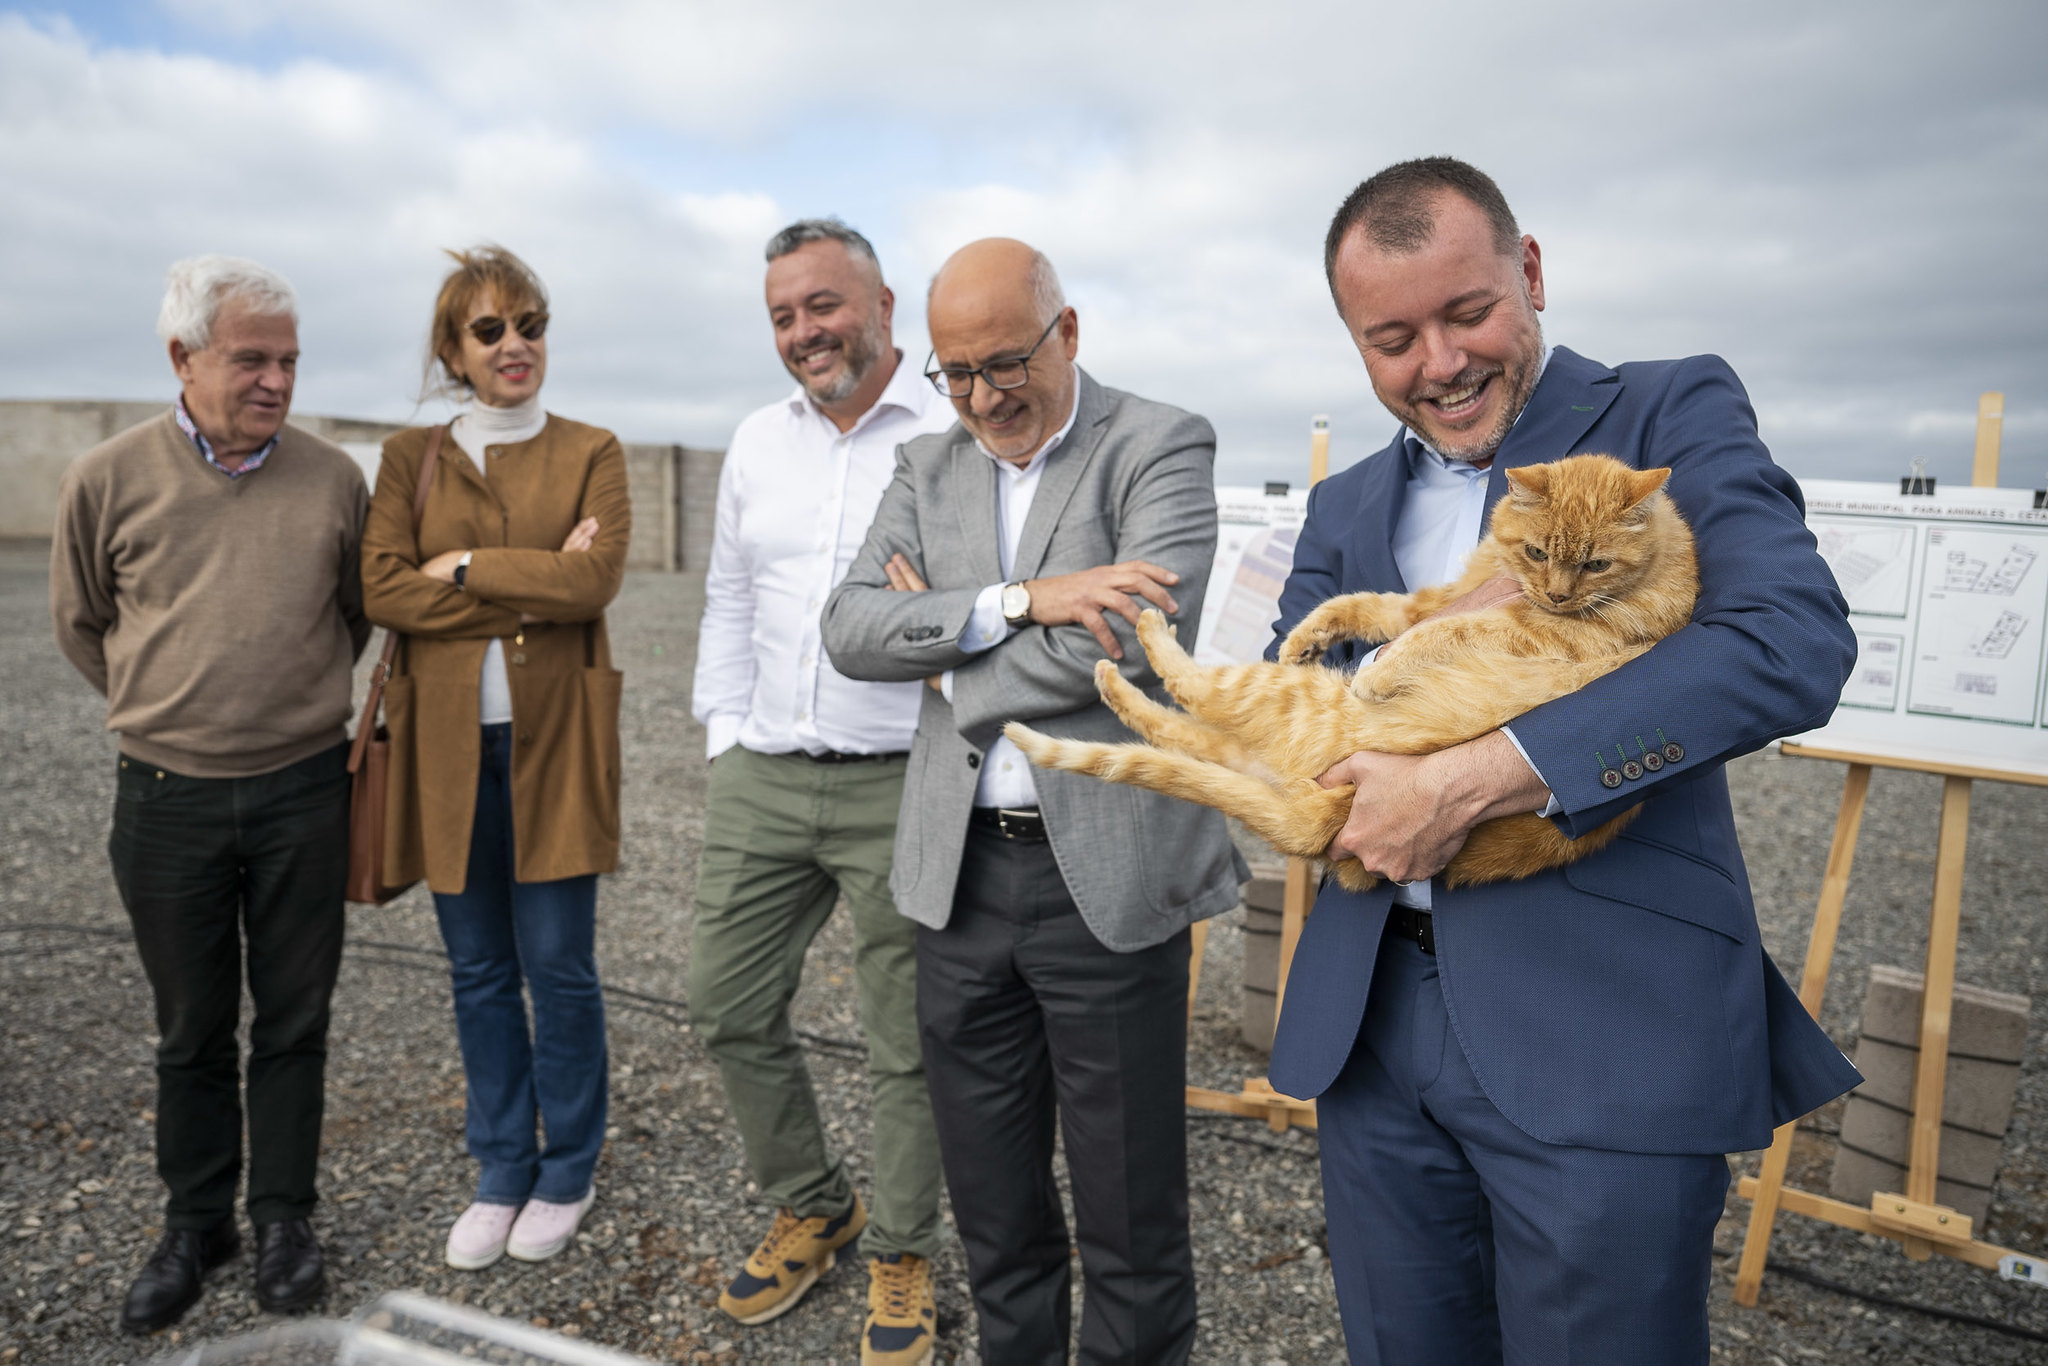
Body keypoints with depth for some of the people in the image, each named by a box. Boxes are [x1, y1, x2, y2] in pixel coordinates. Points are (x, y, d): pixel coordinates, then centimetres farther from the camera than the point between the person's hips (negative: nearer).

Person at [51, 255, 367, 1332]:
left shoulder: (334, 478, -2)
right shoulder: (108, 479, -3)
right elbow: (79, 621, 11)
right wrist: (168, 709, 13)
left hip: (303, 791, 0)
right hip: (167, 798, 0)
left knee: (294, 1019, 10)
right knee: (191, 1029, 13)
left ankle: (285, 1214, 27)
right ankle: (195, 1224, 30)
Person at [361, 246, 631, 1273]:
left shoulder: (590, 452, 5)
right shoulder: (409, 458, 9)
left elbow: (598, 578, -11)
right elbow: (383, 589, -5)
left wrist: (466, 565, -8)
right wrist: (534, 590, -11)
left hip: (553, 741, -2)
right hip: (448, 744, 2)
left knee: (558, 968, 3)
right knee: (479, 974, 10)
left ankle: (566, 1177, 23)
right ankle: (501, 1174, 27)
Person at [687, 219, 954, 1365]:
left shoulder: (954, 439, -7)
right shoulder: (758, 443, 12)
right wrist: (726, 738, 13)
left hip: (896, 787, -6)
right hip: (760, 782, 6)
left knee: (908, 1042, 6)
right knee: (731, 1010, 14)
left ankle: (904, 1253, 29)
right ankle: (812, 1206, 37)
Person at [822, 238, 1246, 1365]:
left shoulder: (1159, 449, -5)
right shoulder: (929, 470, 10)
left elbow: (1139, 637, -20)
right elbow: (848, 628, -4)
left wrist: (955, 676, -8)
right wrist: (1020, 601, -18)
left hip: (1107, 875, -4)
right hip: (959, 871, 5)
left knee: (1131, 1218, 10)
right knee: (992, 1210, 20)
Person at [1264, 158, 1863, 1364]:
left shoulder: (1672, 416, -1)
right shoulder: (1348, 507, 14)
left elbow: (1795, 640, -18)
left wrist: (1473, 778, -23)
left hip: (1606, 1035, -4)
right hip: (1373, 1023, 5)